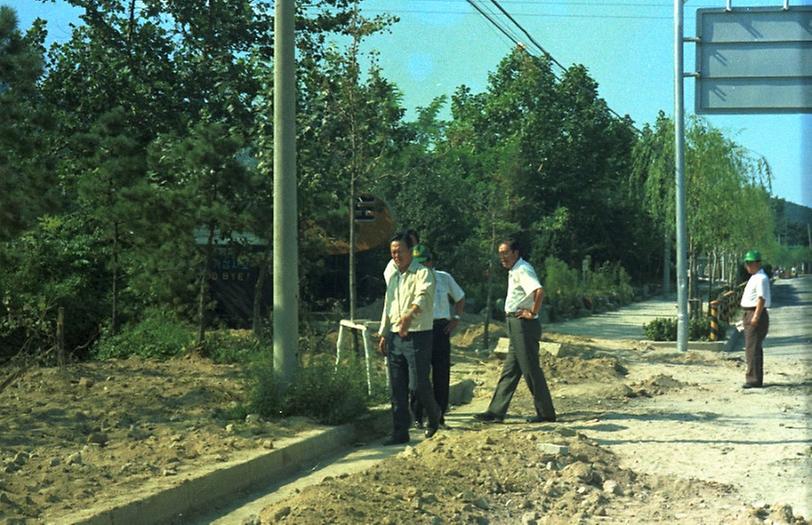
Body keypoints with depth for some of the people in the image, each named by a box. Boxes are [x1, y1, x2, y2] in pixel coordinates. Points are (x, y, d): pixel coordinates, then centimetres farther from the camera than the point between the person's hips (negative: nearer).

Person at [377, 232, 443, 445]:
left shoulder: (423, 274, -7)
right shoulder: (393, 278, 18)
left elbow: (423, 296, -27)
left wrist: (410, 315, -45)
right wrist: (383, 335, 20)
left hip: (418, 336, -7)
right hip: (395, 337, 7)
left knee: (418, 385, -6)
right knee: (397, 388, 5)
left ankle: (434, 415, 24)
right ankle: (400, 432, 11)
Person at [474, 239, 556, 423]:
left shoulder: (523, 270, -15)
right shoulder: (514, 271, 17)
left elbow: (539, 291, -31)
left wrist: (532, 313, -22)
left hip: (524, 325, -10)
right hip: (516, 326, 10)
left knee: (531, 370, -4)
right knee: (509, 371, 9)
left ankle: (546, 413, 4)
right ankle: (496, 412, 12)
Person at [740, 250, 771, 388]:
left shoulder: (761, 278, -14)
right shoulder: (754, 278, 18)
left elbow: (761, 299, -21)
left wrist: (756, 317, -25)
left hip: (756, 314, -11)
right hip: (749, 314, 11)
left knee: (752, 348, -11)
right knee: (752, 348, 15)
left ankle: (754, 379, -10)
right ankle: (753, 378, 22)